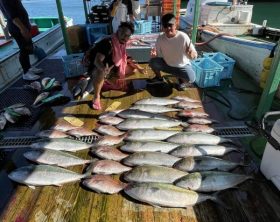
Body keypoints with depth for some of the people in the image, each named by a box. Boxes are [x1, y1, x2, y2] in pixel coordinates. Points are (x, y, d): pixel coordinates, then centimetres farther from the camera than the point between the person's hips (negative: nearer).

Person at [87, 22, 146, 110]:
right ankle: (96, 97, -18)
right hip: (98, 68, -8)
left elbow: (123, 58, 10)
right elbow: (97, 61, -36)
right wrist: (104, 69, -58)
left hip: (112, 68, 8)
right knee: (100, 72, -43)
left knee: (133, 69, 4)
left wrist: (137, 67, -1)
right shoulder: (107, 43, -28)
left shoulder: (122, 43, -4)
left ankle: (107, 82, 6)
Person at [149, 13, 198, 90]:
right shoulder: (160, 37, -15)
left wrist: (192, 54, -45)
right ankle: (159, 78, 11)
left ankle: (182, 80, 11)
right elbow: (158, 53, -4)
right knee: (153, 61, -21)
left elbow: (195, 55, -21)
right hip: (167, 64, 3)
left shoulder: (183, 37, -25)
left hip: (182, 66, -3)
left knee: (191, 79, -30)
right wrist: (154, 53, -29)